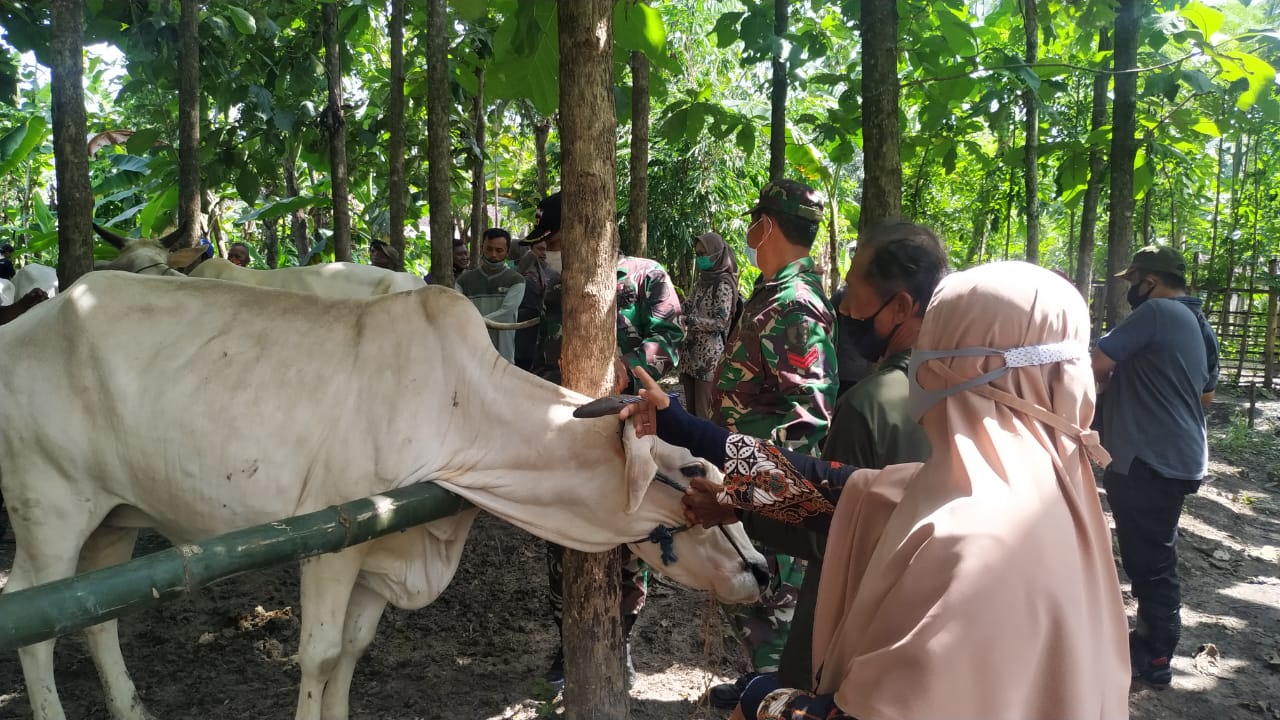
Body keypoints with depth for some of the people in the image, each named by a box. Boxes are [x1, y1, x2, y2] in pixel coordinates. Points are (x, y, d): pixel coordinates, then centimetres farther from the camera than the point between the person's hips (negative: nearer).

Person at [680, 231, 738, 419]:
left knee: (705, 413, -6)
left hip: (710, 357, -8)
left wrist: (688, 320, -18)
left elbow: (721, 322, -15)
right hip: (691, 354, 8)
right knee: (692, 409, 11)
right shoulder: (702, 282, 15)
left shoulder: (723, 284, -9)